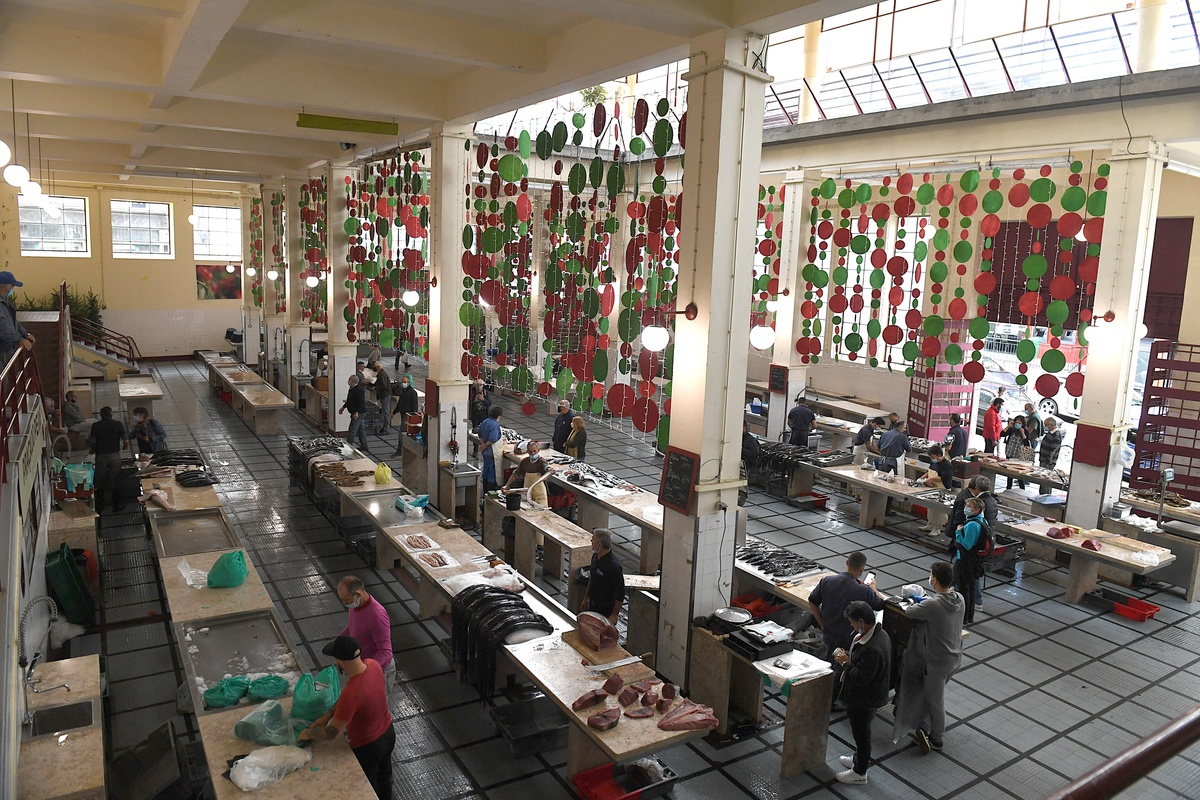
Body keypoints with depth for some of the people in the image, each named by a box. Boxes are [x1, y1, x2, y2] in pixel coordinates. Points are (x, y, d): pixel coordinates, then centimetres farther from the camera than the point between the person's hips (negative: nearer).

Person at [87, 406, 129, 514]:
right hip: (115, 456, 0)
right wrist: (123, 448, 20)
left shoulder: (95, 426, -1)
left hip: (101, 456, 0)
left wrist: (91, 451, 20)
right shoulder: (118, 424, -1)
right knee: (115, 483, 6)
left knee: (99, 484, 10)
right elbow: (126, 442, -2)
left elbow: (92, 444, -2)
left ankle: (99, 509, 14)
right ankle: (116, 508, 9)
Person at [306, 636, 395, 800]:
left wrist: (309, 733, -9)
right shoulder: (373, 665, -17)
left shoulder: (351, 694, -39)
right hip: (388, 733, 6)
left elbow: (331, 733, -27)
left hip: (367, 747, -6)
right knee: (383, 778, 32)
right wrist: (328, 714, -1)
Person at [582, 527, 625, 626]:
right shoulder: (595, 556, -2)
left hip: (606, 609, -8)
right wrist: (586, 598, 20)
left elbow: (620, 593, -23)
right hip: (592, 605, 8)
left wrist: (614, 615, -20)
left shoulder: (613, 565, -28)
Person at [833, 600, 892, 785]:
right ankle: (859, 758, 50)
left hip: (864, 699, -9)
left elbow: (861, 678, -32)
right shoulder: (879, 633, -6)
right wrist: (849, 656, -3)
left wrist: (846, 663, -19)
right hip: (868, 695, 9)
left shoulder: (871, 648, -38)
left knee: (861, 732, 12)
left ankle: (860, 773, 32)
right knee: (860, 730, 28)